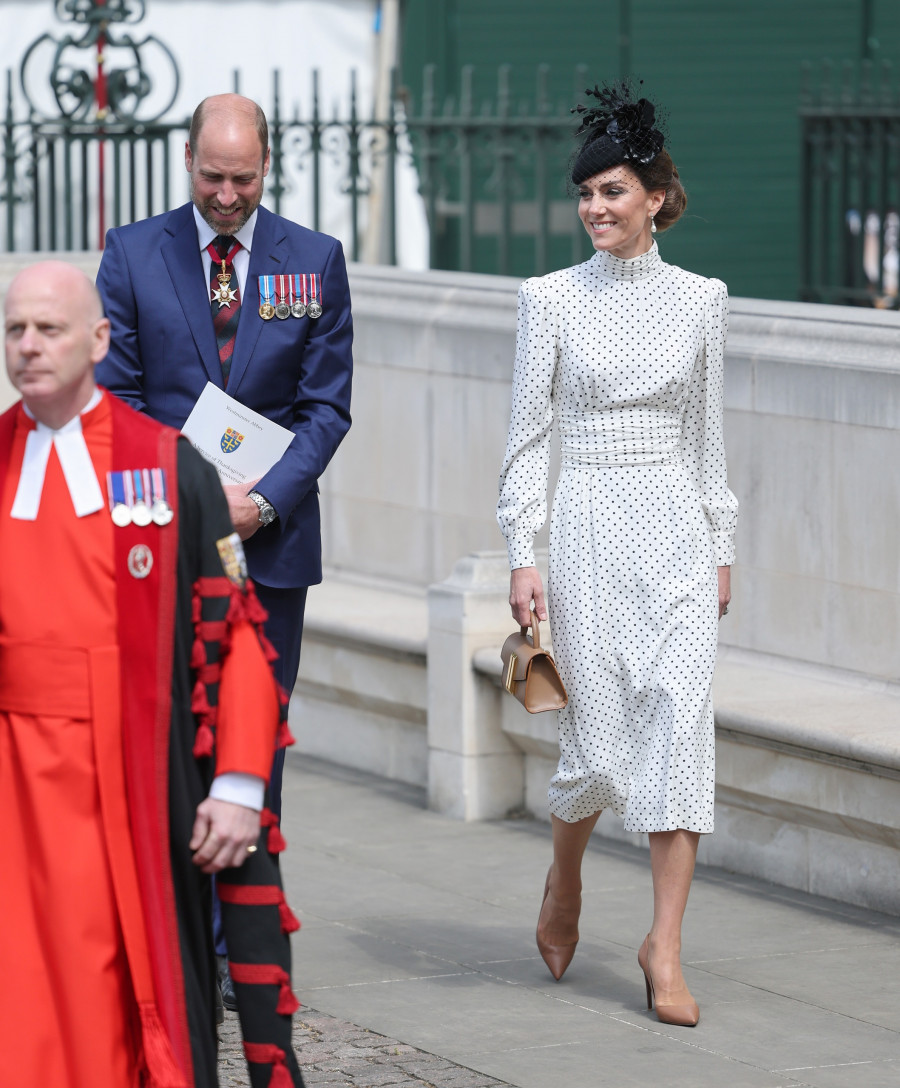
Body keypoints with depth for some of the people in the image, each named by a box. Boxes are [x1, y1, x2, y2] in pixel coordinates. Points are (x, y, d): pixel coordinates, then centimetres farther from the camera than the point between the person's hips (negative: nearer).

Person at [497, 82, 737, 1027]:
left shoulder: (700, 300, 6)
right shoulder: (552, 299, -1)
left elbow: (706, 432, 13)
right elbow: (526, 435, 0)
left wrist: (721, 548, 11)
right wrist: (522, 554, -7)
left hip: (677, 531, 2)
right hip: (590, 527, -2)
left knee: (681, 724, -9)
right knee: (599, 744, -1)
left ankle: (665, 948, -5)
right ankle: (563, 881, 32)